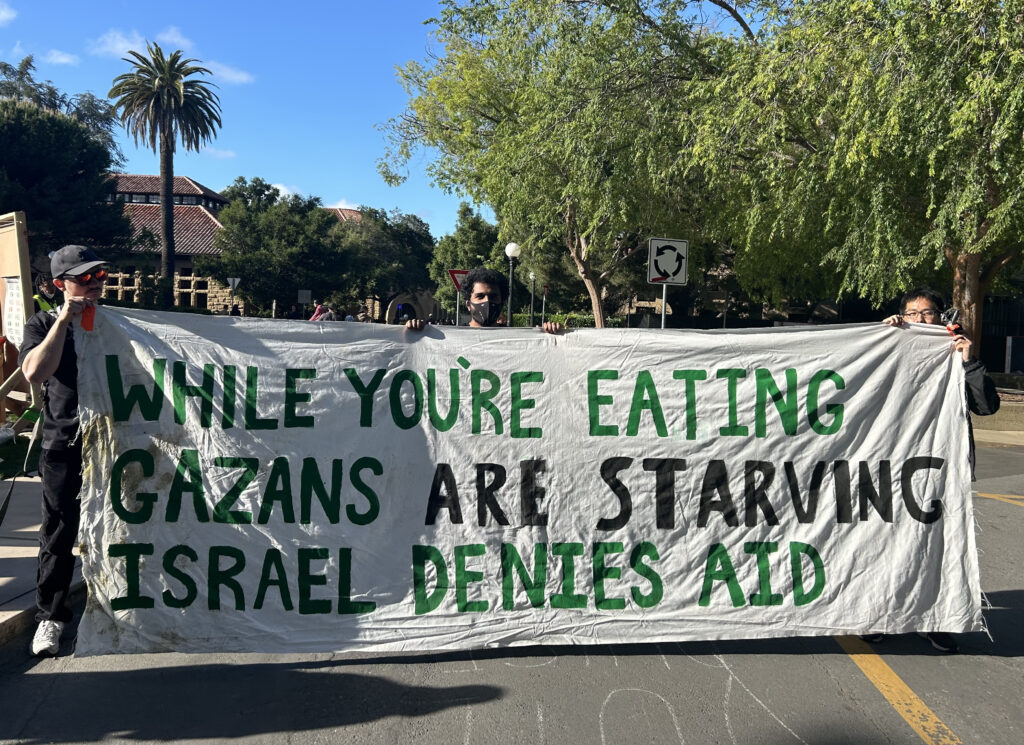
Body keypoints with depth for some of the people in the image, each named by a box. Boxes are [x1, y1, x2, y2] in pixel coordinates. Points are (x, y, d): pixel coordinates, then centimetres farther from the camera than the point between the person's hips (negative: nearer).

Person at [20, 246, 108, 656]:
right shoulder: (44, 325, 2)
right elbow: (35, 372, -18)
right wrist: (65, 320, -17)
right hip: (64, 445, -2)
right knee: (59, 533, 4)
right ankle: (50, 615, 17)